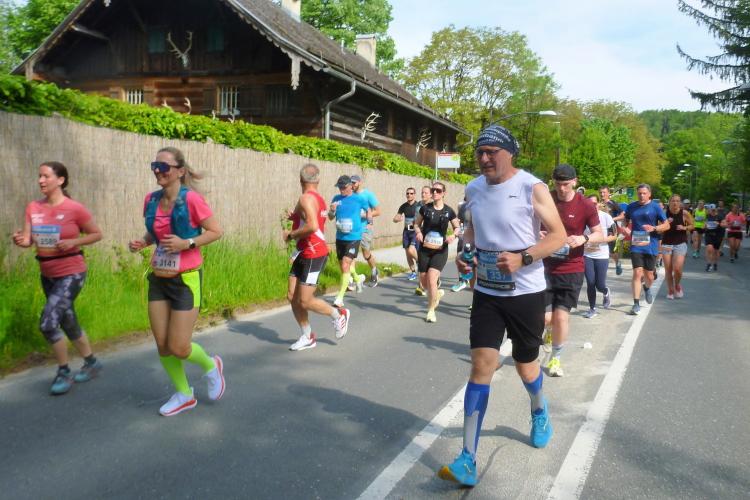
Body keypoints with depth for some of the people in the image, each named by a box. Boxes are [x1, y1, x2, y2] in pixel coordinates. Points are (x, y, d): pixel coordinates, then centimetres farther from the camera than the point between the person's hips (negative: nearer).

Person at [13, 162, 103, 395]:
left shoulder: (74, 209, -12)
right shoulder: (33, 208, 3)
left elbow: (97, 234, -5)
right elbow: (28, 239, 1)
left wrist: (73, 242, -20)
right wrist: (21, 240, -22)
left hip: (71, 273, -7)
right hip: (48, 275, 7)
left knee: (48, 323, -14)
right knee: (68, 323, 17)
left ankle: (64, 373, 6)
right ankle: (92, 363, 35)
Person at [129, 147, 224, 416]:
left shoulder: (191, 199, -14)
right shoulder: (151, 200, 4)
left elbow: (216, 231, -9)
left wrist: (187, 243, -22)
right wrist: (141, 241, -2)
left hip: (185, 280, -6)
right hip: (158, 280, 6)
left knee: (178, 348, -4)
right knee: (162, 345, 9)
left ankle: (211, 366, 29)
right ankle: (184, 395, 29)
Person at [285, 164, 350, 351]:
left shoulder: (306, 198, -17)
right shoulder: (317, 198, 13)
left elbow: (313, 226, -33)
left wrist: (291, 235, -19)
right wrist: (295, 217, 20)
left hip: (313, 256, -10)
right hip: (303, 254, 10)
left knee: (305, 301, -4)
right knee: (292, 297, 9)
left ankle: (339, 315, 19)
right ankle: (307, 337, 20)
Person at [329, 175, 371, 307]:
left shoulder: (359, 199, -4)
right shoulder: (336, 199, 4)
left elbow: (368, 210, 14)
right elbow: (331, 218, 9)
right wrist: (332, 210, -11)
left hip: (353, 238, -5)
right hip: (340, 237, 5)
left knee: (345, 266, -12)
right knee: (343, 266, 17)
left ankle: (340, 297, -5)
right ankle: (358, 278, 48)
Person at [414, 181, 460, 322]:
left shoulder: (448, 211, -4)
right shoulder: (425, 208, -2)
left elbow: (457, 227, 9)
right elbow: (416, 223, 10)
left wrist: (454, 235, -13)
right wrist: (418, 232, -11)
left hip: (440, 250, -2)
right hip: (424, 249, 3)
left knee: (431, 278, -17)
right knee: (424, 282, 6)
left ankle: (431, 310, 3)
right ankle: (437, 293, 42)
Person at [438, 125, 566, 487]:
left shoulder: (532, 188, -12)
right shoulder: (473, 188, 3)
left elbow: (559, 235, -10)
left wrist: (523, 258, -25)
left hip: (526, 292, -3)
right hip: (486, 291, 3)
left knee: (525, 363, 14)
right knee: (481, 365, -7)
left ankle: (539, 410, 51)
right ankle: (468, 461, -4)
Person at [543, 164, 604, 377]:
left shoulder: (586, 206, -6)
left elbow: (600, 235, 0)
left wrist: (584, 238, -20)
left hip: (572, 269, -1)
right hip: (545, 267, 1)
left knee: (561, 316, -5)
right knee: (546, 318, -1)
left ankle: (556, 358, 20)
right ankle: (550, 333, 37)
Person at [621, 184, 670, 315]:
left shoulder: (655, 207, -2)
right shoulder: (631, 207, 5)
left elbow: (666, 225, 1)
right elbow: (626, 220, 22)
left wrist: (654, 228, -19)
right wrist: (625, 228, 0)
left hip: (650, 246, 0)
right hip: (636, 245, 0)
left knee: (649, 275, 9)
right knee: (637, 273, -11)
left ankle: (647, 288, 46)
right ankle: (636, 304, -6)